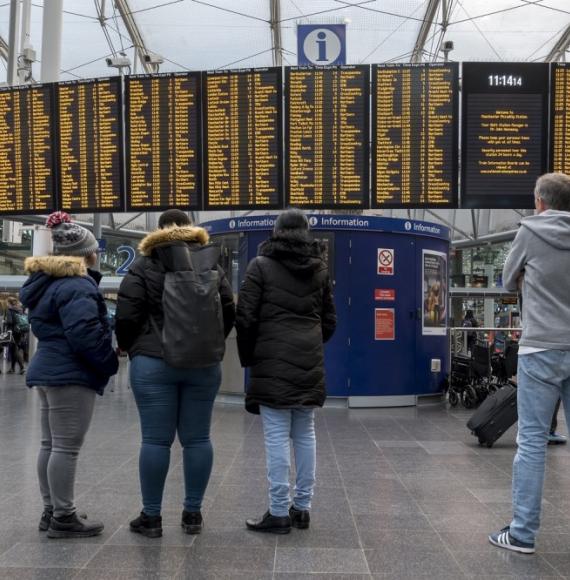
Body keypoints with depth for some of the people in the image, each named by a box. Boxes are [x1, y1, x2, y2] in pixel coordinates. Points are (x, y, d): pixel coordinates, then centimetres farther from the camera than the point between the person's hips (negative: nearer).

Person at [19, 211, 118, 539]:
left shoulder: (47, 282, 15)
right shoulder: (76, 285, -17)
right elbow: (84, 332, -25)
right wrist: (109, 362, -10)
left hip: (49, 370, 11)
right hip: (71, 375, -10)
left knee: (51, 444, 14)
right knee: (67, 447, -5)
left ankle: (52, 511, 24)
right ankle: (63, 517, 2)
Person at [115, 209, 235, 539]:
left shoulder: (143, 268, 0)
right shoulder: (213, 268, 9)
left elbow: (126, 317, -4)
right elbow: (229, 314, 8)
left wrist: (131, 349, 13)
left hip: (153, 363, -3)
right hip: (204, 364, 3)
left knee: (156, 440, 2)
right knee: (197, 439, 8)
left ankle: (152, 517, 9)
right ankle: (193, 513, 15)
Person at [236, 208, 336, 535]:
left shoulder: (261, 265, -3)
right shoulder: (320, 269, 10)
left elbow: (246, 318, -6)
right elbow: (329, 320, 14)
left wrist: (248, 357, 7)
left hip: (273, 363, -4)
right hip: (309, 363, 5)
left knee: (277, 437, -2)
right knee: (305, 434, 11)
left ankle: (279, 512, 2)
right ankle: (302, 507, 18)